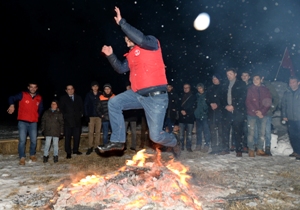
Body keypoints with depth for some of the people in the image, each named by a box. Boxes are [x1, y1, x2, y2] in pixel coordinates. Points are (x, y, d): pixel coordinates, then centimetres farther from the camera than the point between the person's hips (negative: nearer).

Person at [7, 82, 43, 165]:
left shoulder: (39, 98, 7)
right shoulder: (23, 95, -2)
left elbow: (40, 109, 19)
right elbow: (11, 98, 0)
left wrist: (37, 116, 10)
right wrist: (12, 105, -18)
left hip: (33, 123, 3)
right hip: (23, 122, -2)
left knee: (34, 140, 4)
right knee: (22, 140, -7)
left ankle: (32, 155, 26)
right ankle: (22, 158, 4)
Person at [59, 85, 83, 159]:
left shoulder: (78, 98, 14)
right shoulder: (63, 98, 7)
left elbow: (81, 107, 15)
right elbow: (61, 109, 5)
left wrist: (81, 114, 2)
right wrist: (64, 115, -5)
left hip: (77, 120, 2)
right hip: (68, 120, -2)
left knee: (77, 136, 6)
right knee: (67, 137, -2)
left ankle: (76, 150, 20)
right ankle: (68, 153, 3)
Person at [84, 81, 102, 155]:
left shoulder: (100, 95, 4)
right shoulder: (88, 95, 3)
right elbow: (85, 105, 1)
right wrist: (86, 115, -6)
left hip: (99, 116, 1)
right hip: (91, 116, -1)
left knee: (98, 132, 4)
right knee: (91, 132, -1)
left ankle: (97, 147, 12)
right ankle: (90, 147, 5)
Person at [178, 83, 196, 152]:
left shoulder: (193, 97, 6)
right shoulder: (181, 96, 15)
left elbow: (193, 107, -1)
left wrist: (186, 112, -9)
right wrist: (181, 111, -7)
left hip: (190, 117, -2)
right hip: (181, 117, 2)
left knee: (189, 133, -2)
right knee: (181, 133, 0)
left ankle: (189, 147, 5)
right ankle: (181, 146, 9)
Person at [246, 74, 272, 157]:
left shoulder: (265, 90, 11)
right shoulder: (250, 89, 4)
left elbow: (268, 102, 5)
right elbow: (248, 102, -2)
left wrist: (262, 111, -9)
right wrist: (255, 112, -10)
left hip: (263, 114, 3)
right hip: (252, 114, -3)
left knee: (262, 133, 4)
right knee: (251, 132, -5)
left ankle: (260, 150, 11)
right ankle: (251, 150, 2)